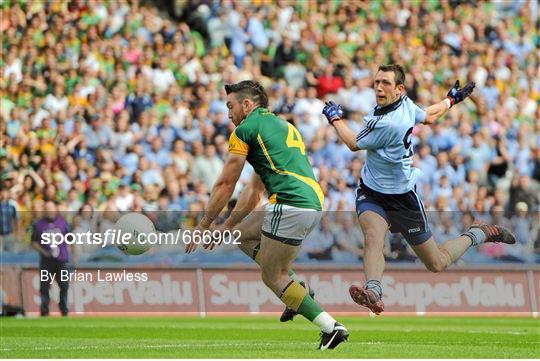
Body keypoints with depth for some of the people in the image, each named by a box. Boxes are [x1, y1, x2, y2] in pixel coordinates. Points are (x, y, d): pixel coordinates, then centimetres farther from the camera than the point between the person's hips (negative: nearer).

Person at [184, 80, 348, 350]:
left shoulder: (246, 129, 2)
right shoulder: (282, 125, 28)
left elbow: (225, 185, 4)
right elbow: (255, 189, 34)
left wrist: (203, 227, 14)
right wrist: (227, 226, 36)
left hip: (291, 204, -9)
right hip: (314, 202, 9)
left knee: (271, 277, 0)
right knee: (243, 234, 23)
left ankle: (331, 327, -9)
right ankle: (297, 290, 11)